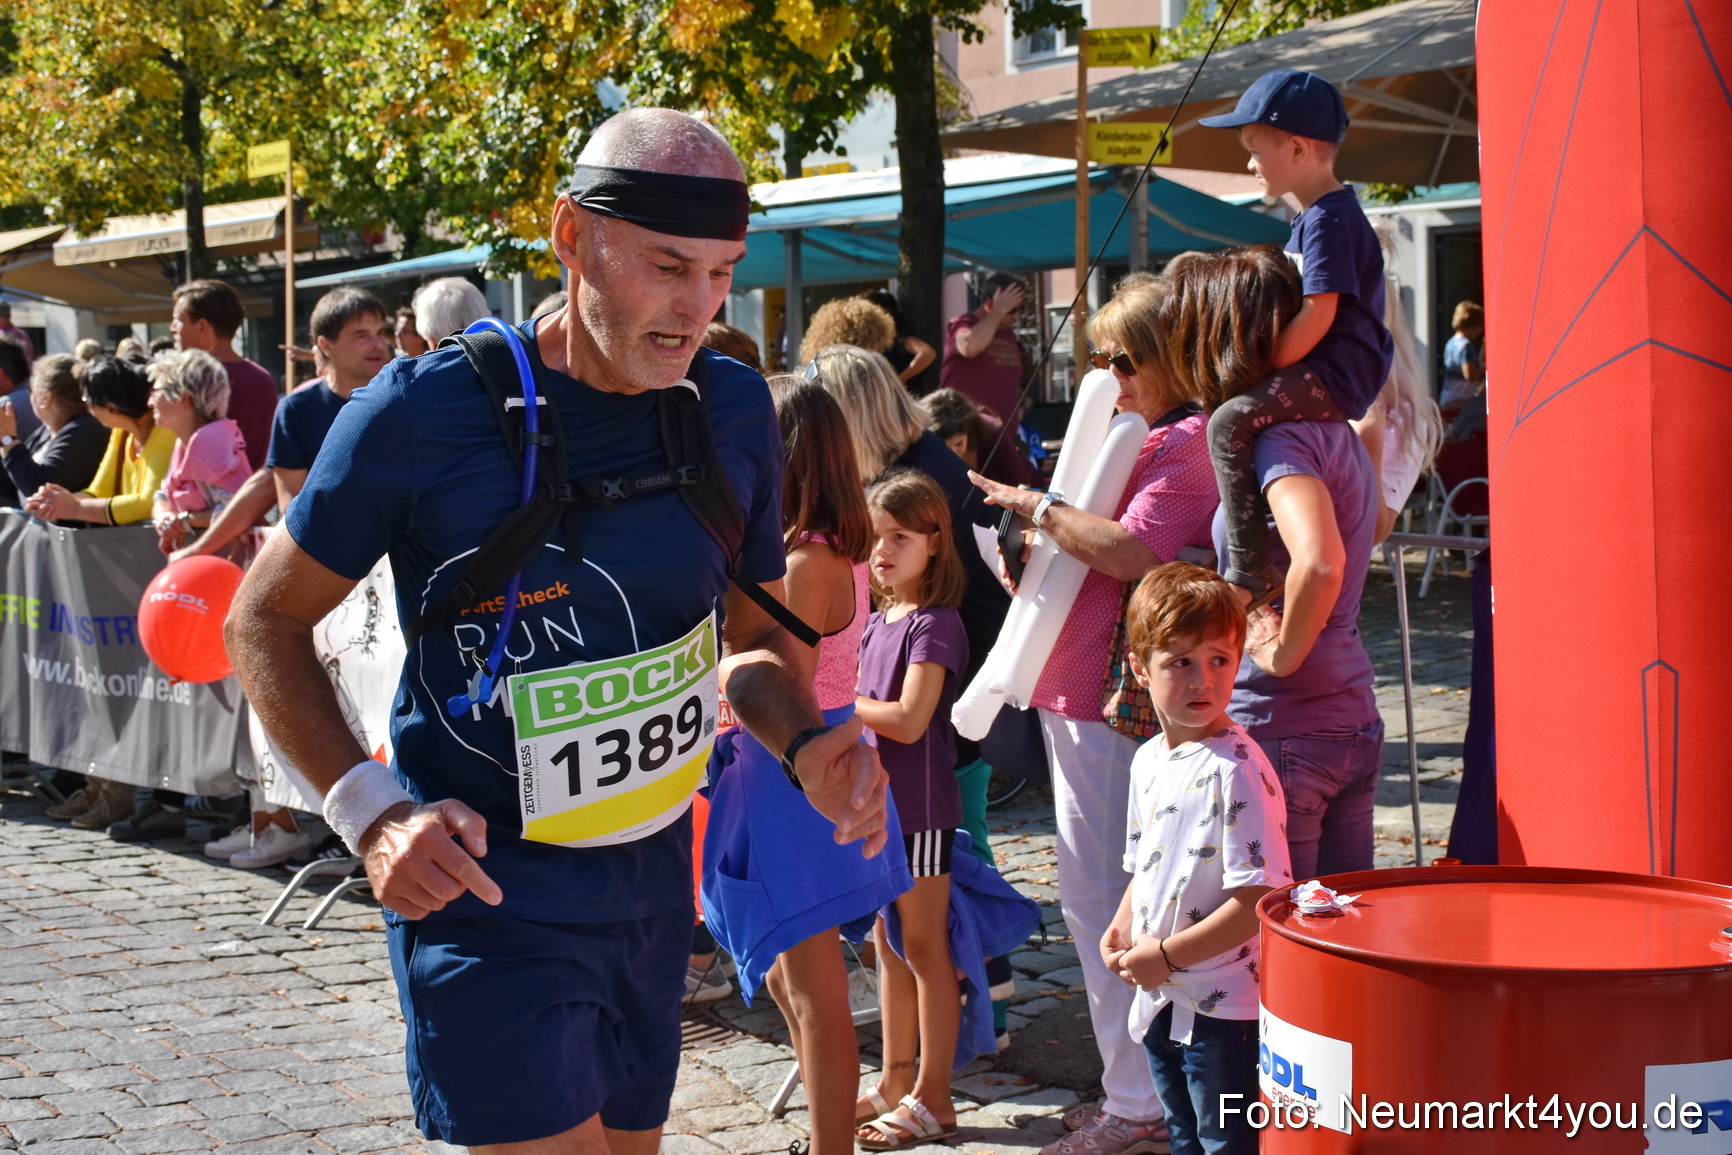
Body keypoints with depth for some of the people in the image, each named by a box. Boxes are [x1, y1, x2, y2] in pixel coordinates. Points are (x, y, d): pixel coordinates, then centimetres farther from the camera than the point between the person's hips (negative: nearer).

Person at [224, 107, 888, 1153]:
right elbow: (268, 619, -4)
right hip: (484, 890, -5)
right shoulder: (425, 411, -15)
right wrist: (370, 808, -17)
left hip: (655, 884, 6)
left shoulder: (736, 410, 0)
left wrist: (807, 744, -9)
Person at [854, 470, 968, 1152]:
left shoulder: (936, 625, -15)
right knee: (889, 947, 15)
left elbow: (908, 720, -23)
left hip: (920, 808, -8)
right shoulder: (879, 621, 11)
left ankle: (933, 1100, 6)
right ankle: (896, 1079, 26)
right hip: (878, 803, 8)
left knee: (925, 949, -1)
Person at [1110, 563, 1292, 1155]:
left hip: (1226, 1011, -8)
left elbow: (1259, 897, -24)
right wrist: (1123, 927, 2)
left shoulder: (1237, 770, -20)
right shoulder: (1149, 760, 6)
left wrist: (1168, 956, -19)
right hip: (1161, 1002, 8)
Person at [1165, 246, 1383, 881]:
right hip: (1354, 724, 9)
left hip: (1282, 732, -9)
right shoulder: (1336, 428, 10)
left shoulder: (1282, 439, -16)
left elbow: (1319, 563, -33)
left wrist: (1283, 653, -17)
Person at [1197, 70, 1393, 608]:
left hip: (1336, 375, -12)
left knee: (1232, 421, -27)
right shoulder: (1315, 216, 18)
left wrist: (1263, 369, -18)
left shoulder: (1329, 220, -16)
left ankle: (1249, 569, -29)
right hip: (1332, 375, 12)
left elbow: (1318, 314, -24)